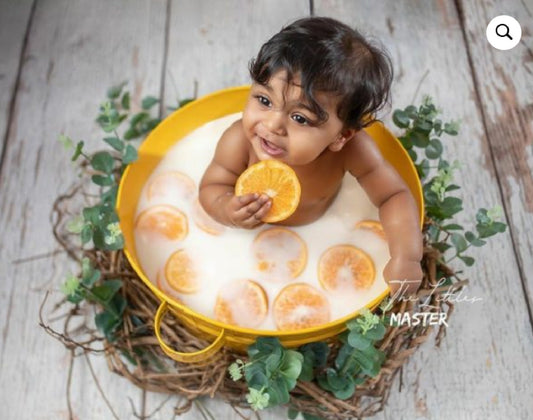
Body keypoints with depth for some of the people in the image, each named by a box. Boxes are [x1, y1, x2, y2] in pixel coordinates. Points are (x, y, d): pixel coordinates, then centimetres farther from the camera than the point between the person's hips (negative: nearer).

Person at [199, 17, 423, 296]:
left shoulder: (352, 149, -37)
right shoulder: (239, 141, -36)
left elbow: (394, 195, -23)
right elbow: (211, 187, -19)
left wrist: (406, 258, -37)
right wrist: (226, 209, -43)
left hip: (320, 232, 0)